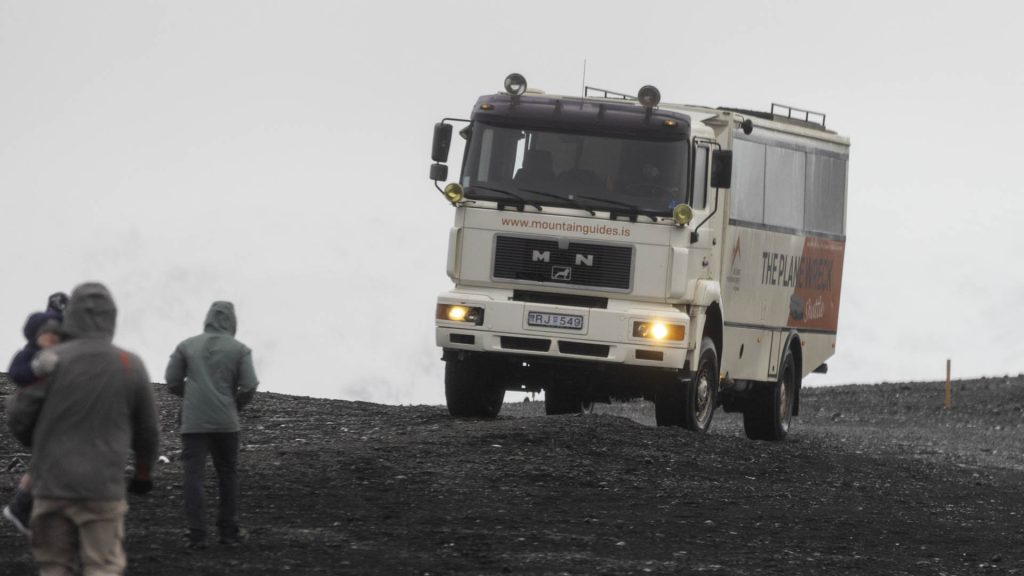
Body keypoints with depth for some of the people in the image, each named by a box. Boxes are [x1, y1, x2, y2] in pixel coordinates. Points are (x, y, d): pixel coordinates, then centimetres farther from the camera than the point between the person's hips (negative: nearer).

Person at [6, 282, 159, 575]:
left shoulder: (52, 361, -8)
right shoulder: (130, 366, -2)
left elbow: (18, 418, -3)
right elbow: (147, 430, 10)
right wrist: (144, 472, 28)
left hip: (52, 485, 0)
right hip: (103, 486, 0)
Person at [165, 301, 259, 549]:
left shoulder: (186, 346, 6)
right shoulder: (240, 350, 2)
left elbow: (172, 382, 6)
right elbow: (249, 387, -5)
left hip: (193, 423, 0)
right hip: (225, 421, 0)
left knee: (193, 475, -2)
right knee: (227, 475, 13)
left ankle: (197, 535, -9)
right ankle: (228, 531, 17)